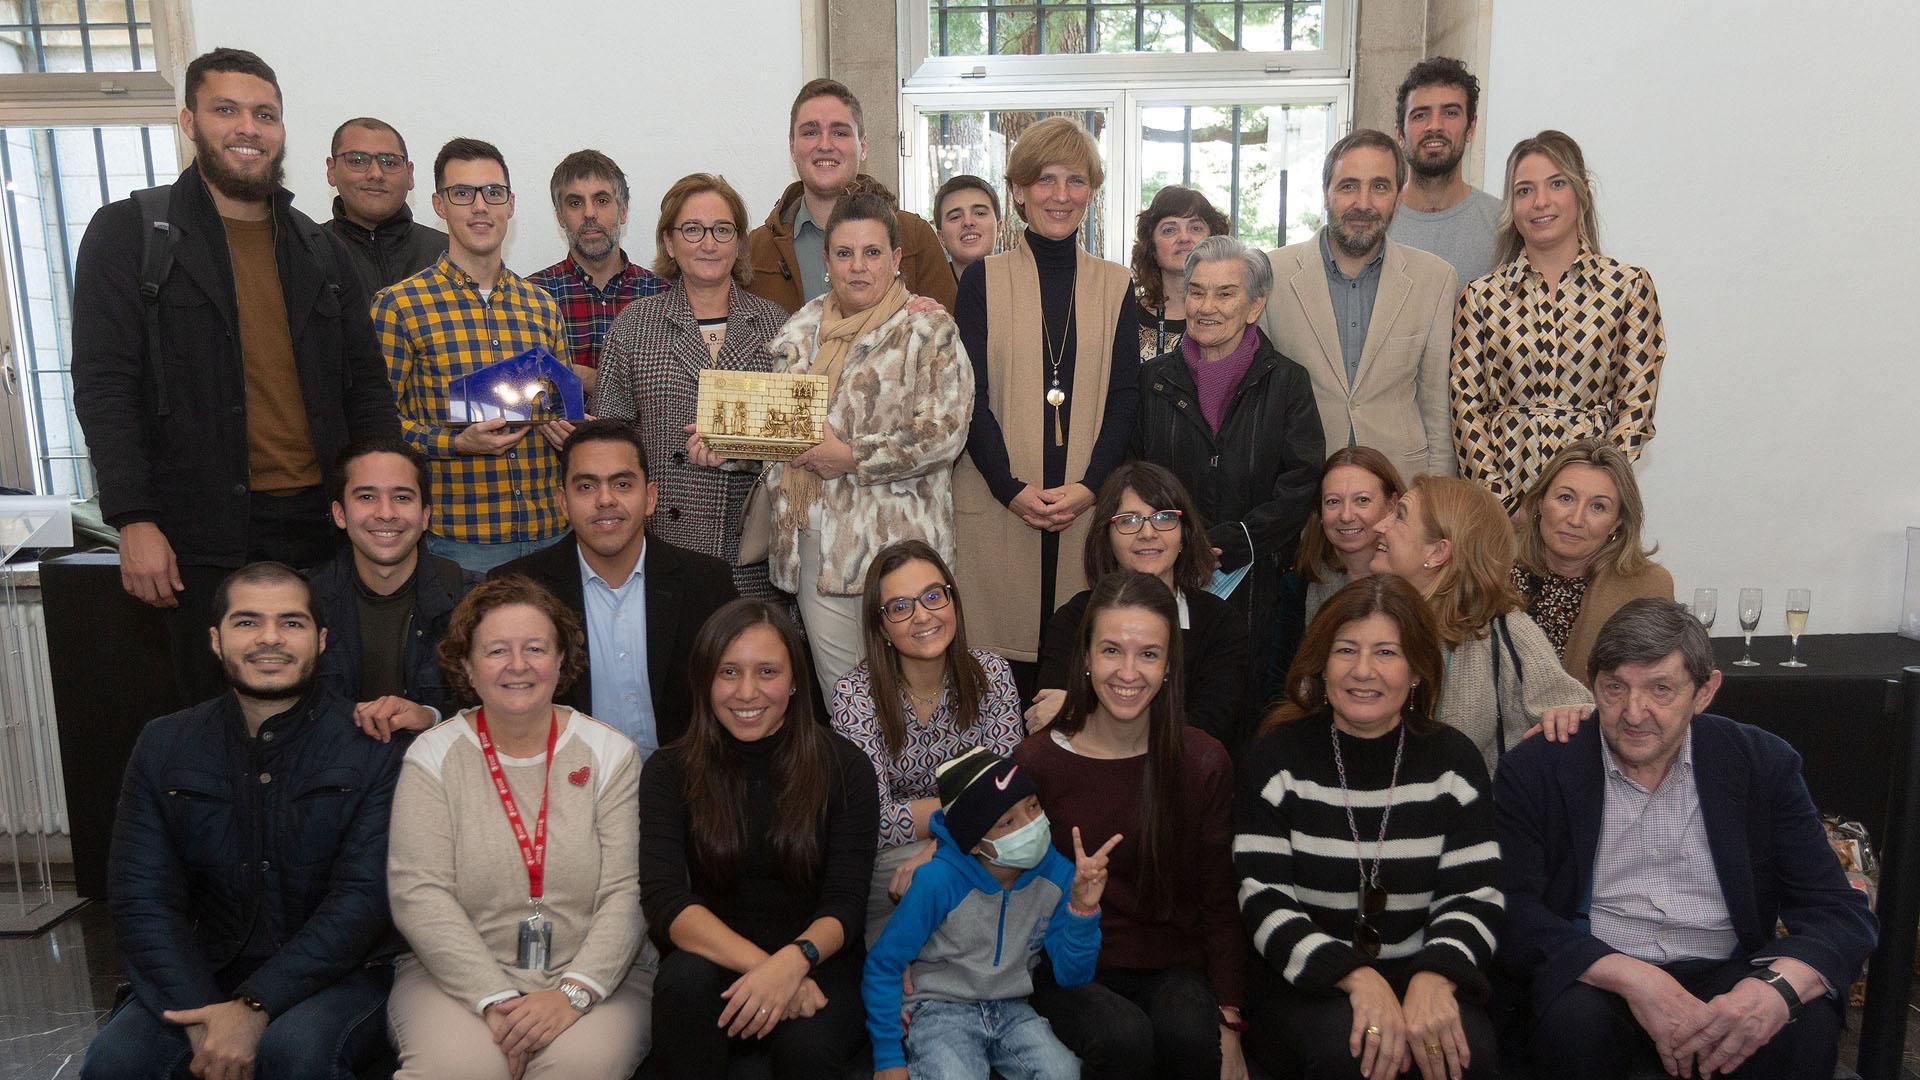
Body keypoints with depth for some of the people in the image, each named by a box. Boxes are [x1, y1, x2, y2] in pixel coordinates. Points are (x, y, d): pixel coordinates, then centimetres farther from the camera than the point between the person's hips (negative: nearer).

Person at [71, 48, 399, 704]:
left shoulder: (320, 250, 14)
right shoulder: (128, 233, 2)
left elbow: (366, 385, 13)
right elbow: (104, 386, -4)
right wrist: (133, 520, -13)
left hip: (325, 524, 3)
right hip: (205, 538, -3)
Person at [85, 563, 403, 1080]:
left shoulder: (373, 747, -6)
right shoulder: (164, 746, 6)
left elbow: (363, 896, -13)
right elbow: (141, 897, -1)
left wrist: (255, 1006, -22)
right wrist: (201, 1014, -16)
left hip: (337, 976, -3)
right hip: (202, 977, 3)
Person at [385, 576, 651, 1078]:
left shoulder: (610, 754, 2)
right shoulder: (433, 756, 3)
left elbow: (626, 894, -4)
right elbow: (418, 895, -7)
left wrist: (574, 993, -18)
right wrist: (495, 999, -17)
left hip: (593, 976, 0)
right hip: (459, 976, 0)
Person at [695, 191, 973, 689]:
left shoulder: (928, 328, -3)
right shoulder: (801, 329, 14)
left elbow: (944, 428, -13)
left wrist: (854, 457, -15)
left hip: (894, 536, -4)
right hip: (813, 536, 5)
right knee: (836, 684, 10)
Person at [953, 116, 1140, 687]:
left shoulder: (1114, 285, 11)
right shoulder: (983, 281, 5)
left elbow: (1124, 394, 5)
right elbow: (971, 395, -1)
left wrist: (1091, 485, -10)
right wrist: (1011, 487, -12)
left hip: (1088, 502, 2)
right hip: (996, 501, -1)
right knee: (1000, 643, 0)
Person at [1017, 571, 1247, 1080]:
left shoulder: (1205, 763, -3)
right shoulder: (1036, 761, -6)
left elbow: (1219, 904, 1)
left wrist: (1229, 1024, -4)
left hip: (1173, 967, 1)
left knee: (1189, 1035, -30)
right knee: (1122, 1037, -32)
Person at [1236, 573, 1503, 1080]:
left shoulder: (1453, 760, 3)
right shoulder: (1278, 758, -3)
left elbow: (1473, 896, -3)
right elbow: (1265, 901, -9)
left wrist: (1434, 978, -24)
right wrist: (1357, 979, -25)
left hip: (1422, 976, 2)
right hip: (1305, 984, -1)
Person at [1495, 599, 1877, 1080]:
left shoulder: (1762, 764, 1)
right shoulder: (1535, 770, -5)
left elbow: (1842, 913, -4)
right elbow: (1513, 913, -11)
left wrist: (1777, 986, -27)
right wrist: (1631, 978, -28)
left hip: (1723, 977, 2)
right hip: (1594, 977, -1)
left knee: (1808, 1023, -28)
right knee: (1575, 1018, -34)